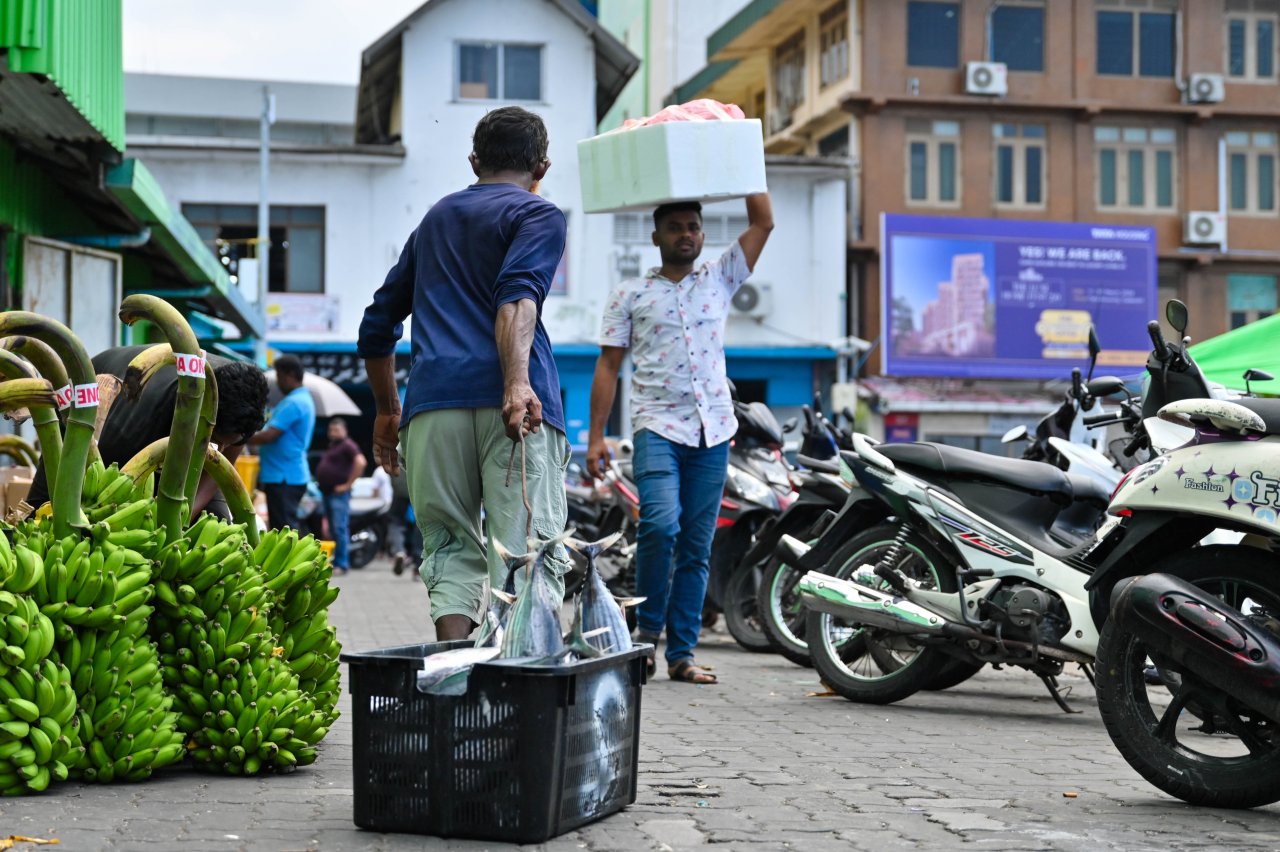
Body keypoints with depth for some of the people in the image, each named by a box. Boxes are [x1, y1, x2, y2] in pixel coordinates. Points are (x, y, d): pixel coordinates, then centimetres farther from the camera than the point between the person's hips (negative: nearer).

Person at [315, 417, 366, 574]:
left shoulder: (347, 445, -8)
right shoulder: (331, 446, 21)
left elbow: (361, 462, -23)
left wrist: (348, 484, -20)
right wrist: (320, 484, 19)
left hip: (339, 493, -10)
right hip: (327, 492, 10)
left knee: (340, 529, -13)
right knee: (333, 530, 12)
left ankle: (341, 564, -14)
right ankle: (337, 561, 17)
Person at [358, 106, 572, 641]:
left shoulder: (435, 219, 29)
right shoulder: (538, 215, 10)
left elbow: (376, 328, 32)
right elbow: (517, 296, -11)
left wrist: (387, 410, 42)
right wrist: (518, 382, -25)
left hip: (433, 403, 4)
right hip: (516, 404, -4)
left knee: (450, 547, 9)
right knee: (528, 552, -6)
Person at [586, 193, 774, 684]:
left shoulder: (719, 280, 16)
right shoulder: (630, 295, 9)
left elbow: (763, 223, 12)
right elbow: (608, 366, 6)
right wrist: (595, 436, -1)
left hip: (713, 431, 3)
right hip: (658, 427, -3)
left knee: (697, 549, 3)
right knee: (660, 523, -24)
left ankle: (681, 653, 7)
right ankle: (647, 625, -5)